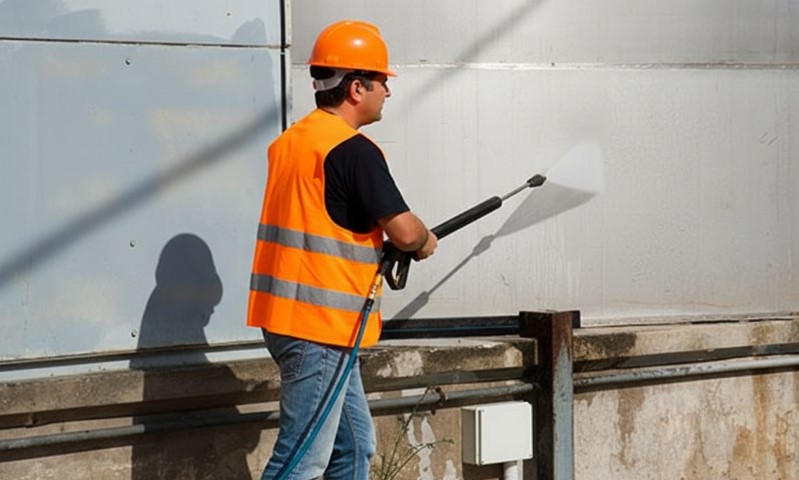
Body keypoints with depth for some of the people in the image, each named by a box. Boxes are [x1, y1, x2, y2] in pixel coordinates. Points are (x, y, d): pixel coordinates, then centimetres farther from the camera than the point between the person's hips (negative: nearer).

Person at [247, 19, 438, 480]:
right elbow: (405, 231, -16)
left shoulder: (291, 141, 12)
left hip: (288, 313, 9)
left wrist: (382, 248, 15)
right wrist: (426, 242, 6)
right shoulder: (354, 150, -15)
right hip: (319, 323, -9)